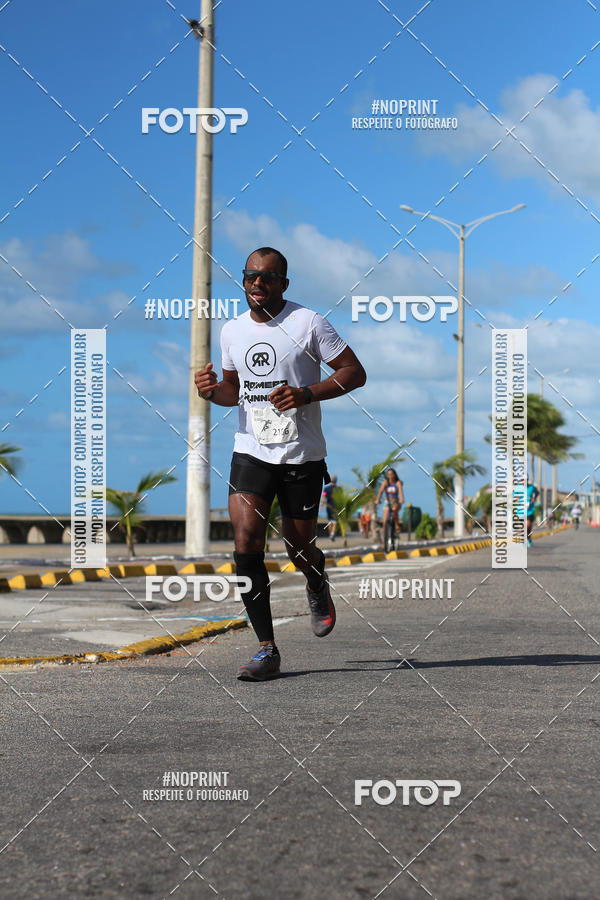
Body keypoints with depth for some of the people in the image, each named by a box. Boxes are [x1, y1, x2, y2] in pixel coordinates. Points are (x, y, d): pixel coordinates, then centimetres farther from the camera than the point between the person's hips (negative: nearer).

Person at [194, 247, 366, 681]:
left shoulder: (309, 323, -7)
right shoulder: (233, 329, 9)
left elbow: (355, 372, -6)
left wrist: (307, 394, -20)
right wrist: (213, 390, -2)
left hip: (302, 455, -3)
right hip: (251, 451, 3)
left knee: (301, 549, 6)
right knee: (246, 541, -14)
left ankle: (318, 589, 45)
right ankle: (267, 648, -8)